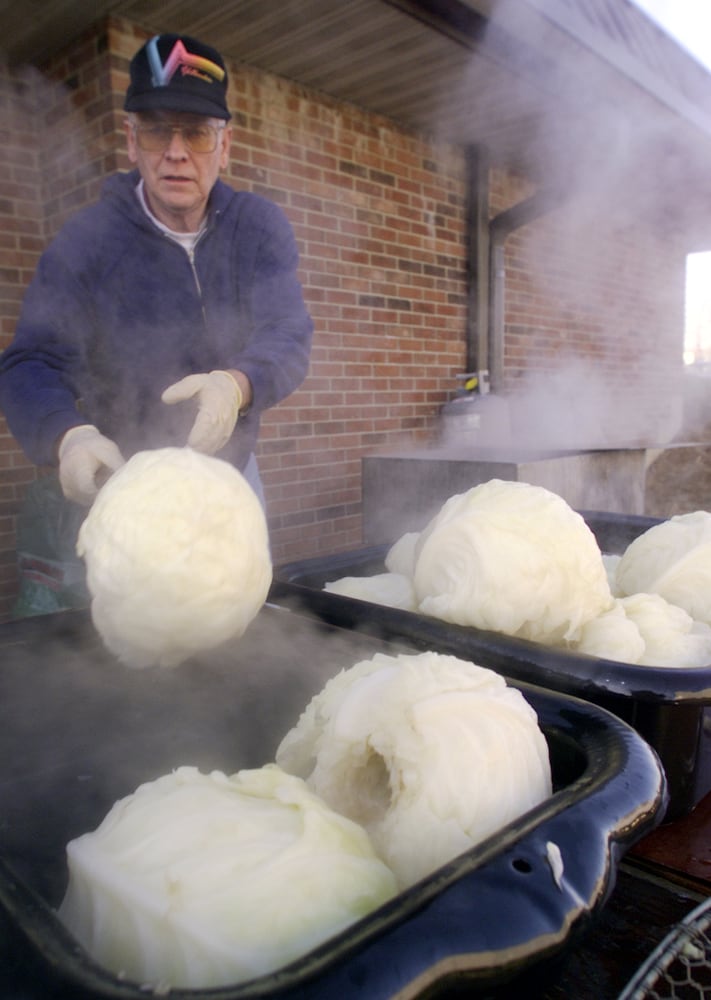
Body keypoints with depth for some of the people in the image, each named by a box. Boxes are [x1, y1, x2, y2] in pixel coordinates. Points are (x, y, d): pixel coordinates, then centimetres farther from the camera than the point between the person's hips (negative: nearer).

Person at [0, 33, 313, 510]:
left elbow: (289, 334, -20)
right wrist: (69, 435, -44)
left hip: (231, 472, 3)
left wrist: (235, 386, -43)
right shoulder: (87, 239, -14)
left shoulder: (261, 226, -7)